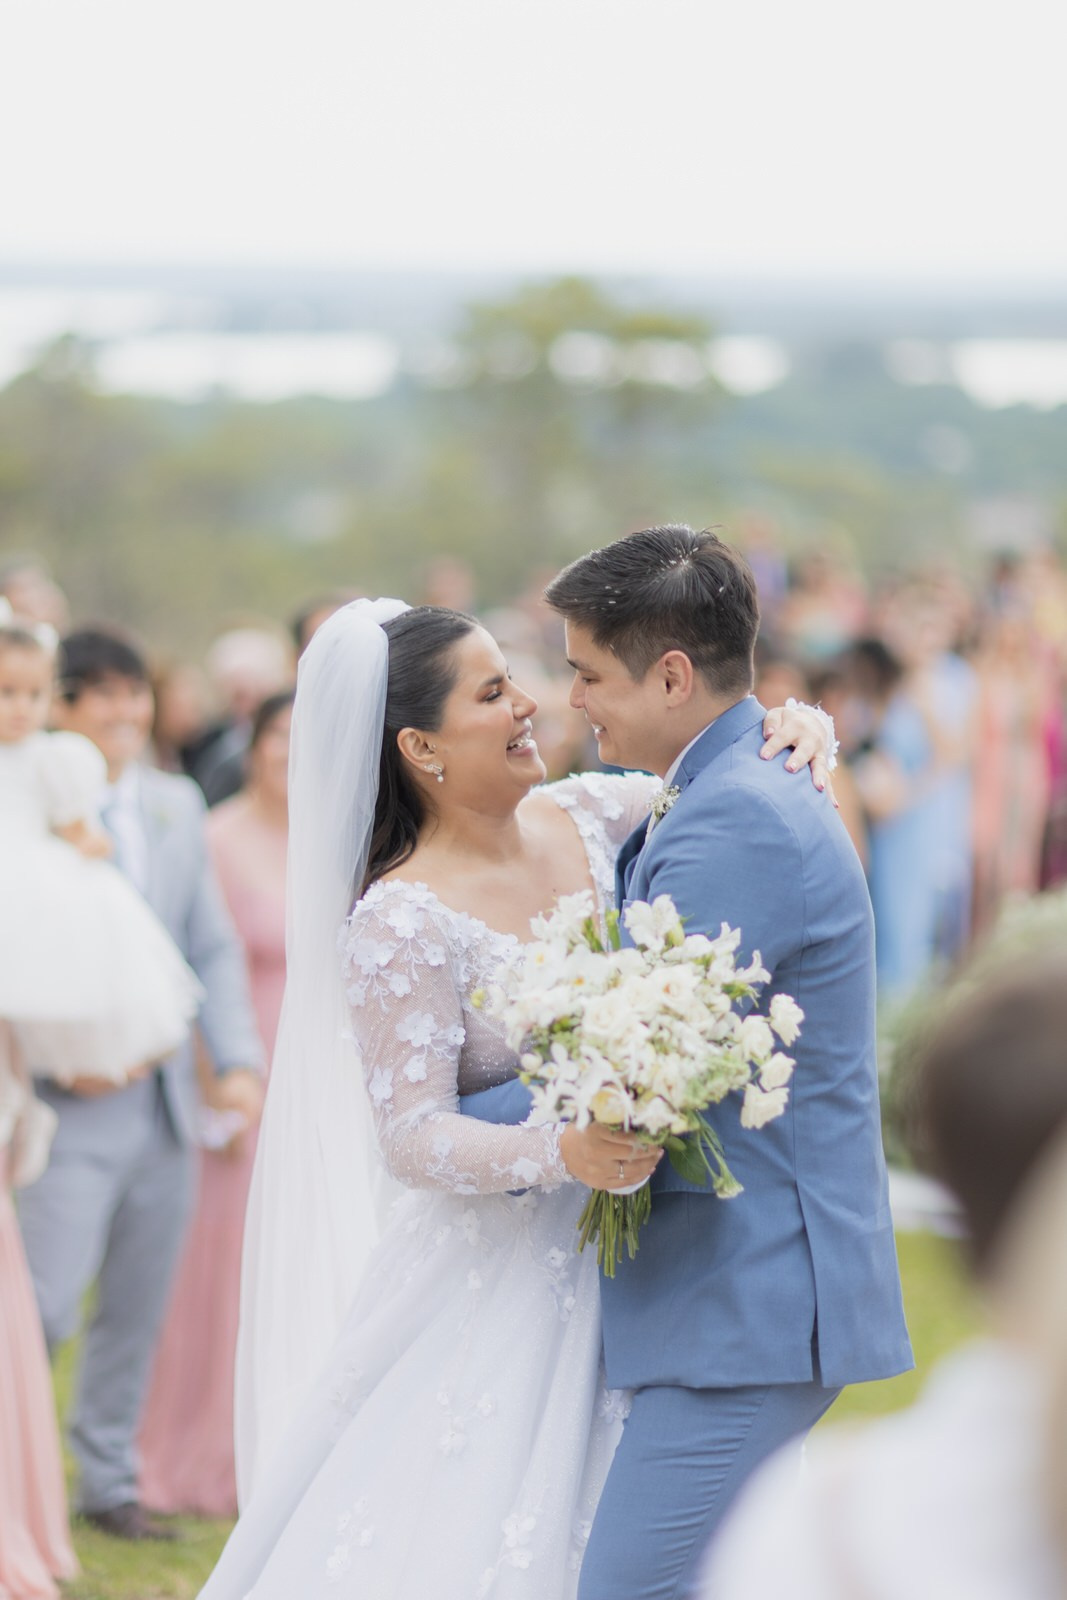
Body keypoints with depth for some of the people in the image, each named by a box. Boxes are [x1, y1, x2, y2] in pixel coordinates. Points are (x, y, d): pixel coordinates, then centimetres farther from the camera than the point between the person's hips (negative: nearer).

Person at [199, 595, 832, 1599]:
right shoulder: (401, 924, -17)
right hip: (497, 1280, -6)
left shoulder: (586, 818, 1)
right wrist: (561, 1153, -35)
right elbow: (412, 1137, -19)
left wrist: (791, 731, -6)